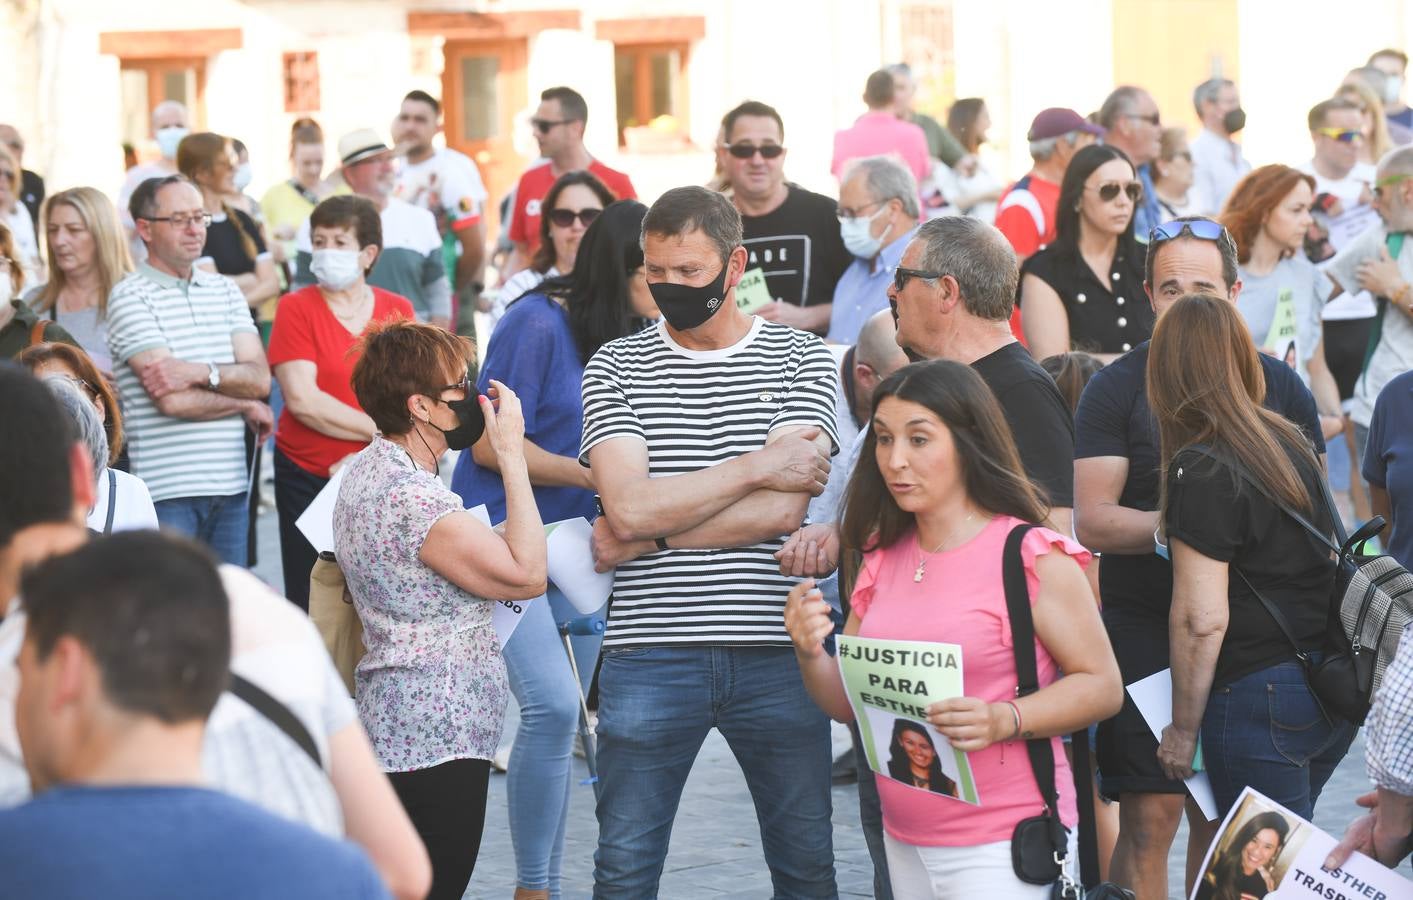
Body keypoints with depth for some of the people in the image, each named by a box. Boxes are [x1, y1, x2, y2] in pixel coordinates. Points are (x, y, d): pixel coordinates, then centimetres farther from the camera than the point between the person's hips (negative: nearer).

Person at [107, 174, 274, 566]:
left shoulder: (225, 290, 14)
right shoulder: (130, 297, -5)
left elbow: (260, 378, 2)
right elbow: (171, 400, -14)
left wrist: (201, 372, -16)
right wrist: (246, 405, -1)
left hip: (231, 486, 6)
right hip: (166, 490, -6)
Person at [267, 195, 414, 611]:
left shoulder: (398, 310, 6)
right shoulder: (296, 308, 0)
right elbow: (302, 400, -10)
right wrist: (381, 431, -9)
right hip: (307, 479, -1)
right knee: (312, 607, 0)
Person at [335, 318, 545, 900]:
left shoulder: (367, 469, 11)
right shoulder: (415, 502, -22)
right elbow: (527, 575, -20)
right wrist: (511, 454, -15)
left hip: (392, 726, 11)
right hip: (439, 739, -11)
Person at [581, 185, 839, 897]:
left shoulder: (800, 359, 4)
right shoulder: (615, 367, 6)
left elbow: (780, 511, -10)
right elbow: (628, 507, -10)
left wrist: (643, 536, -8)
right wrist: (755, 467, -9)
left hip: (776, 652, 0)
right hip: (649, 654, 0)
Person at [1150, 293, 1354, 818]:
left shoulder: (1201, 470, -15)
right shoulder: (1291, 441, 9)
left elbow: (1202, 620, -17)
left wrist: (1183, 729, -9)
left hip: (1259, 694, -8)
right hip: (1337, 690, 8)